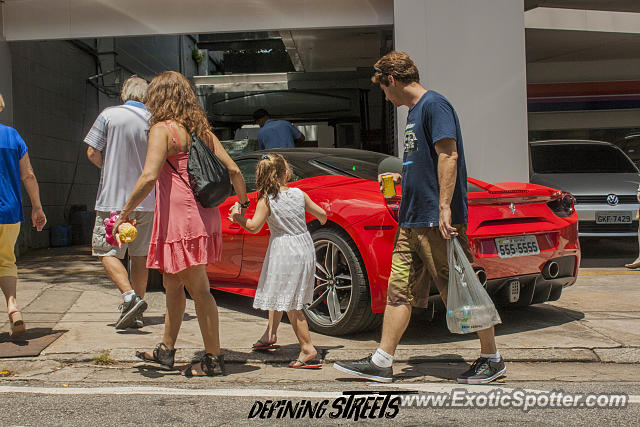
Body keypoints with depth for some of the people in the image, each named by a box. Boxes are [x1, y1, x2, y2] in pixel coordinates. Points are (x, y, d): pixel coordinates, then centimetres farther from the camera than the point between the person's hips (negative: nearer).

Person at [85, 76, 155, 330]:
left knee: (106, 251, 5)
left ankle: (129, 296, -15)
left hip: (113, 198, -4)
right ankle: (136, 314, 16)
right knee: (140, 254, 12)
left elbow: (92, 153, -4)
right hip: (146, 201, 4)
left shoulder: (109, 115, -5)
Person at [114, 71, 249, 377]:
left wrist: (125, 212, -12)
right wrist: (244, 203, 21)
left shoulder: (163, 129, -10)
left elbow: (149, 177, -22)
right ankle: (166, 351, 32)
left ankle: (213, 358, 7)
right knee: (172, 284, 20)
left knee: (198, 289, -2)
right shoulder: (201, 130, 12)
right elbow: (233, 170, 8)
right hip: (204, 217, 9)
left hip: (180, 218, -9)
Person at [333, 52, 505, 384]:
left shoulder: (433, 104, -9)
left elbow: (448, 156, -19)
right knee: (399, 291, 8)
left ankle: (492, 359, 15)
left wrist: (445, 208, -24)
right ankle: (381, 362, 14)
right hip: (411, 221, 10)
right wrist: (400, 178, 16)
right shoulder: (414, 111, 20)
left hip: (436, 220, -10)